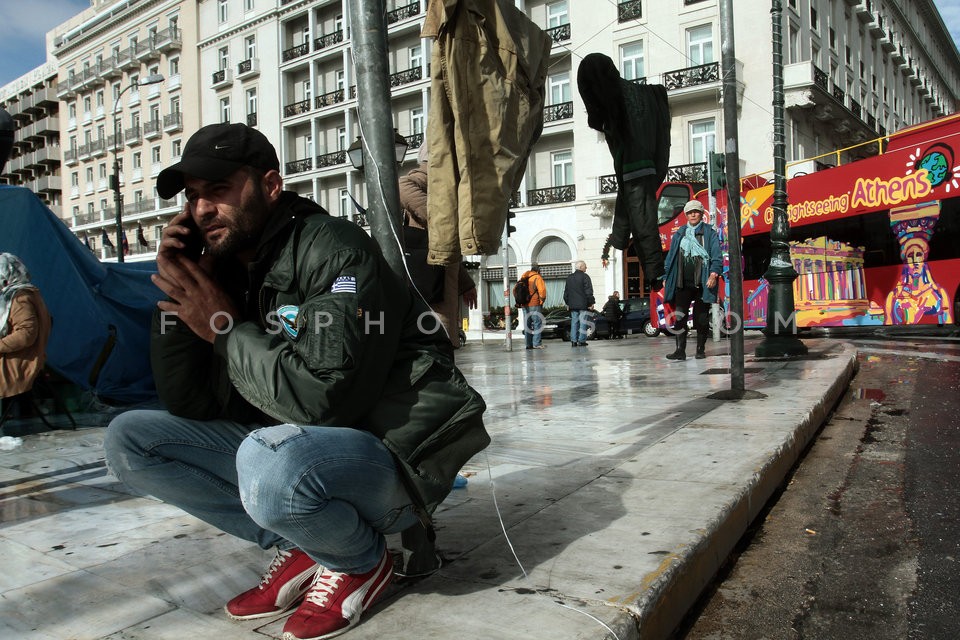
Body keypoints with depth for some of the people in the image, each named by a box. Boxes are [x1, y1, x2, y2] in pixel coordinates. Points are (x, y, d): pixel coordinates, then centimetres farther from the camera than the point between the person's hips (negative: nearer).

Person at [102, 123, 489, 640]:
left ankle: (362, 562, -3)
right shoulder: (225, 271, 6)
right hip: (285, 443, 8)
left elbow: (322, 398, -28)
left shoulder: (334, 249, -17)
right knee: (128, 439, 2)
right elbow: (188, 405, 4)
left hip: (392, 457, -7)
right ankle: (302, 547, 3)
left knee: (270, 458, -38)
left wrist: (225, 330, -15)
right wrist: (174, 298, -6)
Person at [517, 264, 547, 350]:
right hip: (535, 305, -6)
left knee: (527, 325, 12)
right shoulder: (537, 278, -7)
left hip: (524, 305, 6)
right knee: (537, 324, -1)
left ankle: (528, 344, 14)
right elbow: (542, 290, -19)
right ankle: (537, 344, -4)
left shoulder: (523, 278, 12)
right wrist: (542, 300, -5)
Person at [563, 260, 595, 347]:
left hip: (573, 305, 6)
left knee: (574, 323, 8)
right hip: (583, 304, -6)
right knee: (583, 323, -2)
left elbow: (566, 292, 17)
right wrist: (591, 303, -8)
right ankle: (581, 341, -5)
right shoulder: (585, 277, -7)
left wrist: (567, 303, 22)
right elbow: (588, 292, -12)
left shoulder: (569, 278, 14)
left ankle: (573, 340, 4)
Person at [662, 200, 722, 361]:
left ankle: (701, 349, 16)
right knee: (679, 317, -5)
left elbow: (717, 256, -3)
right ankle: (680, 350, -3)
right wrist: (666, 277, 8)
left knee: (701, 318, 4)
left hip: (703, 283, -2)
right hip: (683, 283, 3)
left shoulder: (710, 233, 5)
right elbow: (671, 257, 14)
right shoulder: (679, 234, 14)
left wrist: (714, 274, -16)